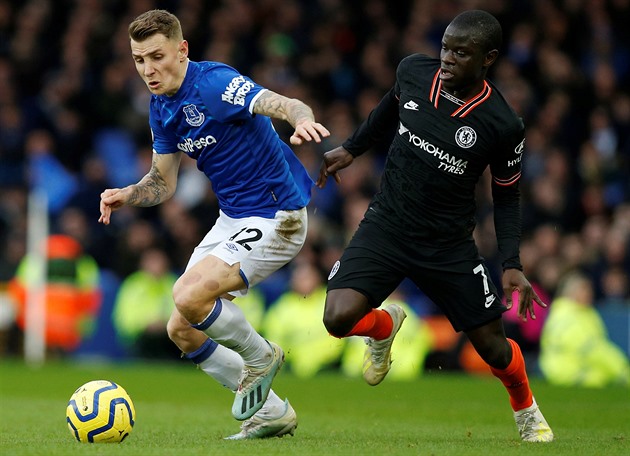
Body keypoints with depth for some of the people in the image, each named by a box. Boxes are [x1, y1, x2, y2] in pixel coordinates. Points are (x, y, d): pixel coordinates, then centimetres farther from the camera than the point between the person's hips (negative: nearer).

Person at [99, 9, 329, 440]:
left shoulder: (214, 83, -21)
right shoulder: (161, 107, 6)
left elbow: (280, 103, -36)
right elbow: (163, 182, 15)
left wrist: (302, 120, -59)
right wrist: (126, 195, -6)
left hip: (274, 218, -9)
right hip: (232, 219, 10)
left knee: (190, 295, -26)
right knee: (181, 331, 6)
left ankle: (260, 356, 3)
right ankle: (271, 412, 19)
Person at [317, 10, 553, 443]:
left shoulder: (503, 126, -16)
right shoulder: (413, 71, -8)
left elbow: (507, 196, -1)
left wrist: (513, 265, -10)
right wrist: (350, 149, 21)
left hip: (449, 245, -1)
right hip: (385, 228, 2)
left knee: (492, 345, 4)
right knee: (339, 318, -19)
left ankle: (527, 410, 38)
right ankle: (385, 325, 19)